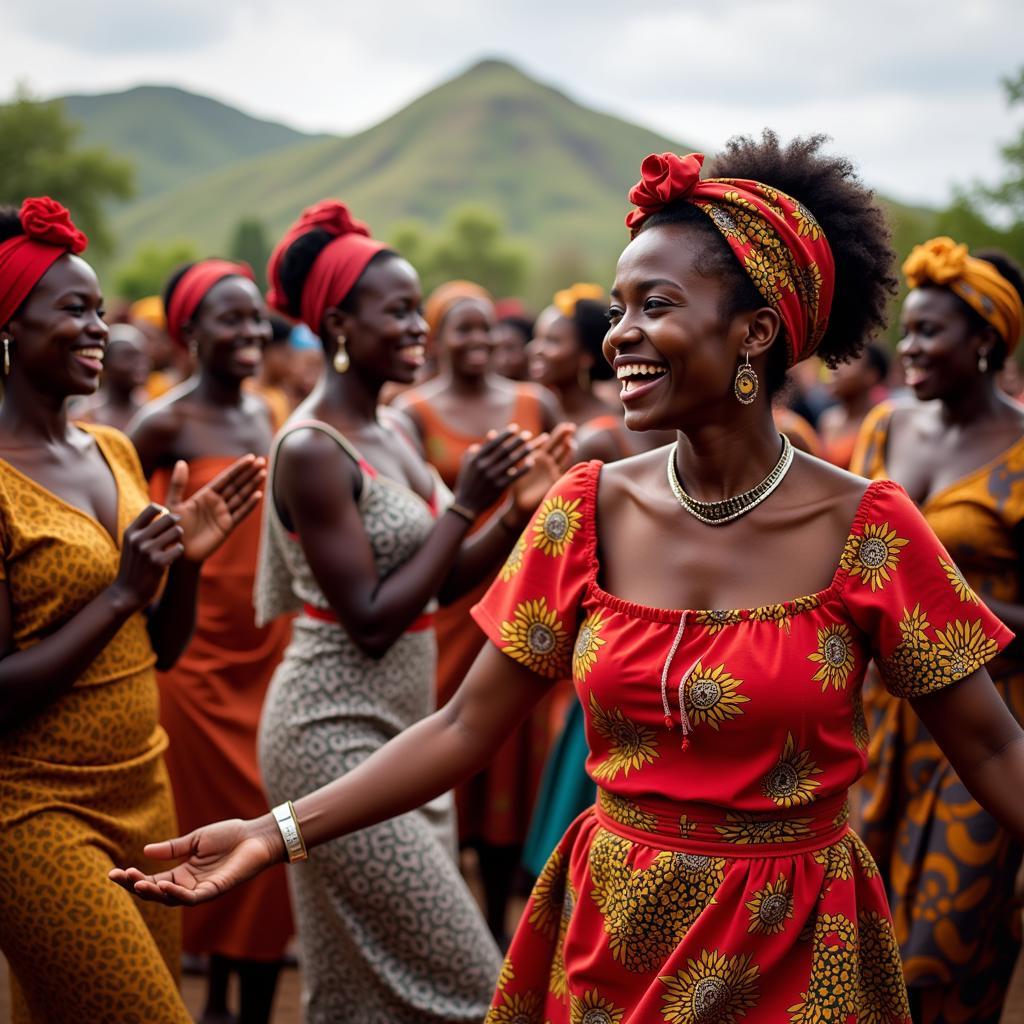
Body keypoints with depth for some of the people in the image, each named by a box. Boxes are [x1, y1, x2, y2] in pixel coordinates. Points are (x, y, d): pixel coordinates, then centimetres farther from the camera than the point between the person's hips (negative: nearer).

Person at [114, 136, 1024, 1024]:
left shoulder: (867, 531, -12)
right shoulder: (589, 511, -5)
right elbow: (467, 728, -3)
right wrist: (278, 835, -11)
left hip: (794, 950, -2)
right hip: (610, 930, 3)